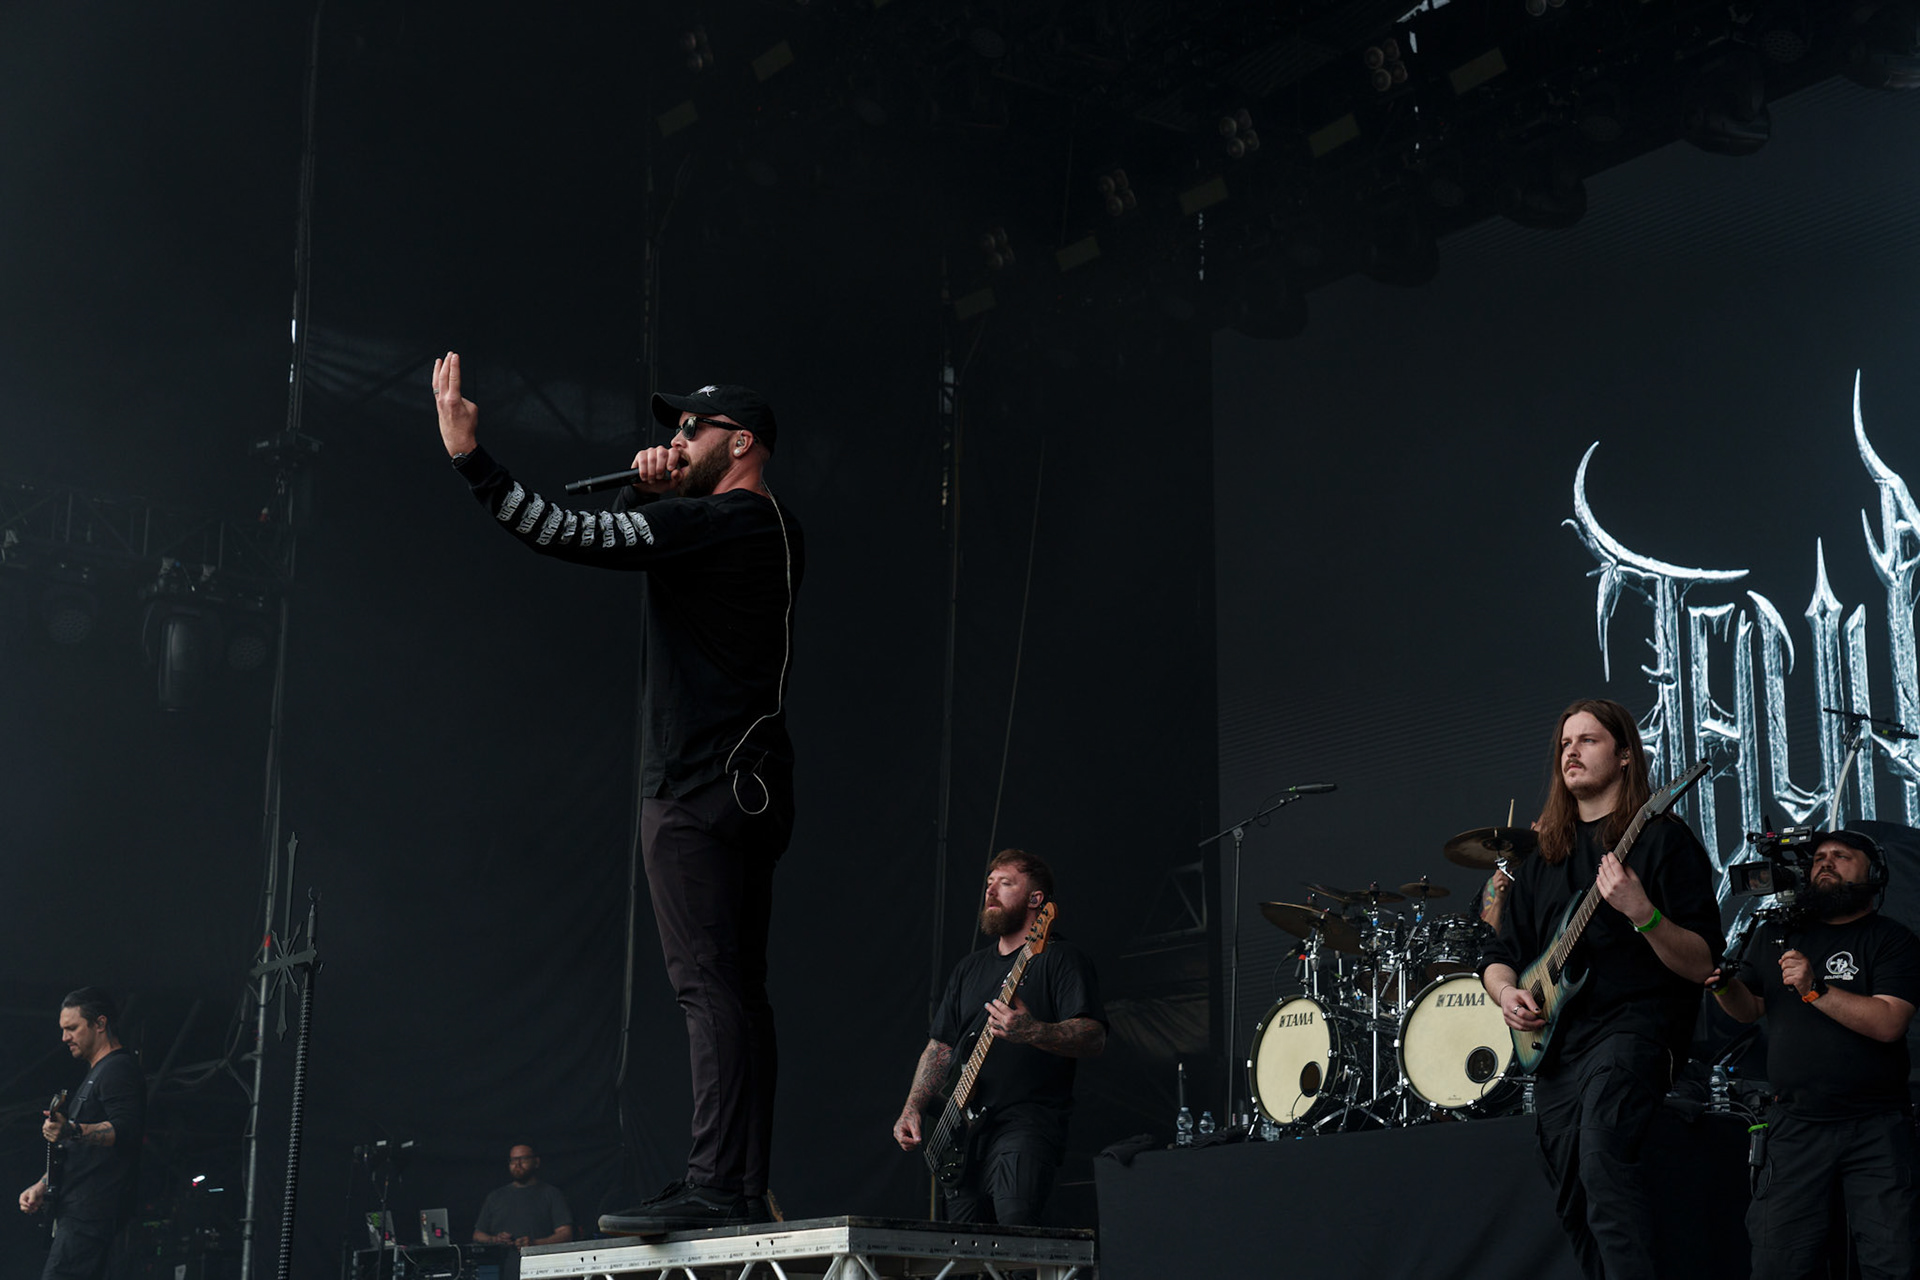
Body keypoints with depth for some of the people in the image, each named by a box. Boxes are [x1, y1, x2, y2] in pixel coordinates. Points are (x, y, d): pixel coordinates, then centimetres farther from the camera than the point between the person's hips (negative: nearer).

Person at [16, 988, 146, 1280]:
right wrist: (42, 1186, 21)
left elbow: (127, 1129, -24)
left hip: (93, 1211, -11)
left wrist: (73, 1132, -38)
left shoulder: (119, 1069, -8)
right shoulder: (96, 1073, 26)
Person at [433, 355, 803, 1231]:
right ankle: (745, 1192, 7)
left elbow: (572, 536, -18)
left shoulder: (712, 522, -10)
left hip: (698, 788, -10)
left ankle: (715, 1185, -17)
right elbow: (619, 542, 31)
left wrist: (470, 457, -18)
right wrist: (649, 496, 11)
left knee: (708, 984, -14)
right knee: (736, 990, 7)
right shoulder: (775, 533, 20)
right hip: (752, 787, 10)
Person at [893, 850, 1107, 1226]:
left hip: (1026, 1127, -7)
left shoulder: (1061, 959, 0)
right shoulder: (970, 968, 23)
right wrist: (913, 1110, 10)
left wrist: (1032, 1032, -30)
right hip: (963, 1132, 7)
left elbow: (1094, 1037, -12)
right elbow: (940, 1046, 24)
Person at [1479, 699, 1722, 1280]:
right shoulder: (1543, 855, 18)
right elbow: (1500, 953, 22)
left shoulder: (1661, 838, 0)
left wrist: (1641, 913, -25)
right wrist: (1507, 990, -1)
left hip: (1635, 1021, -7)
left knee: (1603, 1158, -31)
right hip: (1553, 1042, 7)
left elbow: (1702, 965, -7)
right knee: (1576, 1207, 6)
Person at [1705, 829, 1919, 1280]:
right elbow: (1750, 1008, 19)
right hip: (1796, 1123, 3)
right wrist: (1724, 984, -2)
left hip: (1877, 1128, -3)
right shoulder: (1776, 934, 12)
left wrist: (1814, 989, -22)